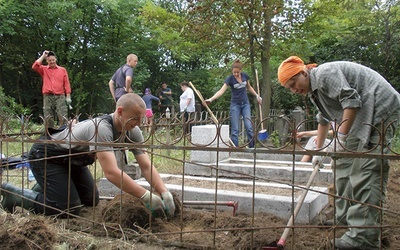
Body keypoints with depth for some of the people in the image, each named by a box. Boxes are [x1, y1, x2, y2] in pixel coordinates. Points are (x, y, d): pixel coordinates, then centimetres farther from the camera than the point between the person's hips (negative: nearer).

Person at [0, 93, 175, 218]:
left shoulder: (133, 132, -15)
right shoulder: (101, 128, -39)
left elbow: (146, 166, -16)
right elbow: (111, 173, -46)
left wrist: (165, 193, -30)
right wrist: (146, 197, -43)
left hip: (71, 159, 8)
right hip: (45, 156, -8)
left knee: (91, 201, 7)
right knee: (69, 208, -15)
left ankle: (45, 187, 28)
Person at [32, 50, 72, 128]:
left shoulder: (62, 70, 12)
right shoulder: (44, 69, 13)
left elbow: (66, 83, 9)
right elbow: (34, 67, -7)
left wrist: (68, 96, 1)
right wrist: (43, 56, 0)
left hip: (60, 96, -1)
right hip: (48, 97, 1)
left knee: (63, 117, -11)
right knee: (48, 119, 0)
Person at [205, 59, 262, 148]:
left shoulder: (245, 76, -1)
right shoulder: (230, 78, -13)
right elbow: (221, 90, -25)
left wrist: (257, 96, 11)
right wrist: (211, 99, -38)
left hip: (245, 104, 3)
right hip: (235, 105, -3)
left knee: (249, 127, -5)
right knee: (235, 129, -3)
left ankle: (252, 147, 7)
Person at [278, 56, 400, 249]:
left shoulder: (325, 73, -15)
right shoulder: (313, 89, 16)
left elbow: (351, 101, -23)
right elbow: (323, 119, 27)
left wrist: (341, 137, -19)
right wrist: (318, 150, 31)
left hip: (380, 109, -10)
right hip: (360, 117, 11)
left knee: (366, 171, -15)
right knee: (344, 163, 11)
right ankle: (346, 218, 22)